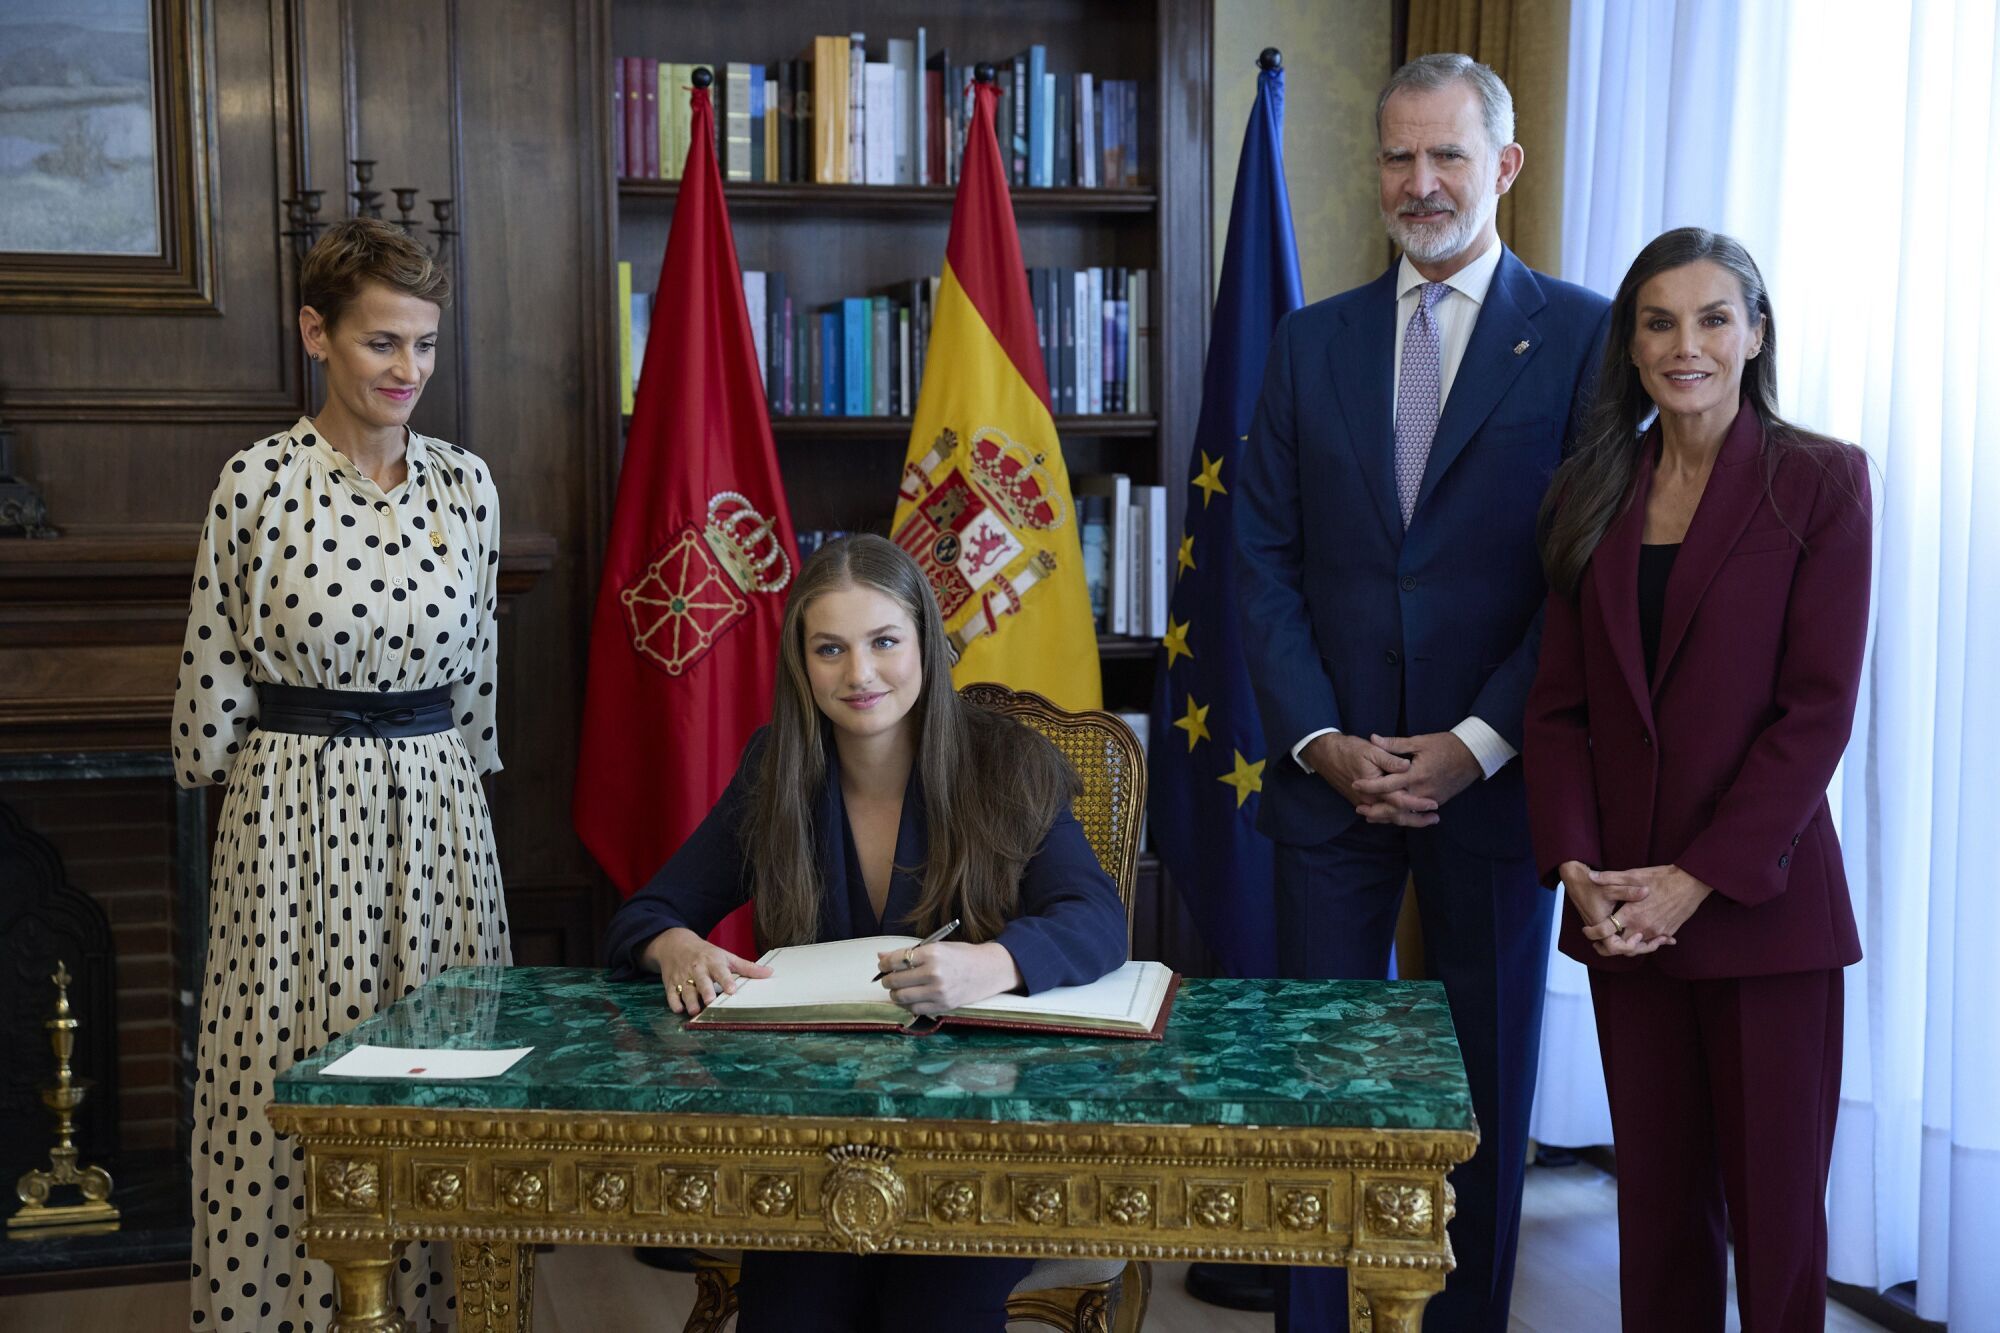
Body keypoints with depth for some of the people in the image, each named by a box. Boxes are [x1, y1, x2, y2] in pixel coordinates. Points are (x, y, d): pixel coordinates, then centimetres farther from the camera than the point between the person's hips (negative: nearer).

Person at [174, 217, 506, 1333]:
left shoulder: (467, 483, 4)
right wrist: (242, 781, 8)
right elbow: (213, 674, 1)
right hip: (296, 815, -3)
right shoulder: (259, 482, -7)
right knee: (298, 1079, 3)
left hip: (436, 814, 3)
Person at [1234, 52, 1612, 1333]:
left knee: (1485, 1084, 9)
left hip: (1494, 779, -2)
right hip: (1335, 774, 2)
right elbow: (1265, 557, 6)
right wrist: (1321, 739, -5)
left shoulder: (1583, 336, 0)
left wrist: (1478, 743, -12)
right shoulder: (1311, 341, 9)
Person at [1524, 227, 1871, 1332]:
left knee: (1773, 1199, 3)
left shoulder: (1818, 482, -3)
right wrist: (1578, 867, -7)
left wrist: (1700, 879, -14)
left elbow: (1817, 710, -9)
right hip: (1621, 905, 3)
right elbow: (1559, 703, 7)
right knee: (1657, 1195, 10)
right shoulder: (1591, 493, 9)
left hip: (1762, 903, -3)